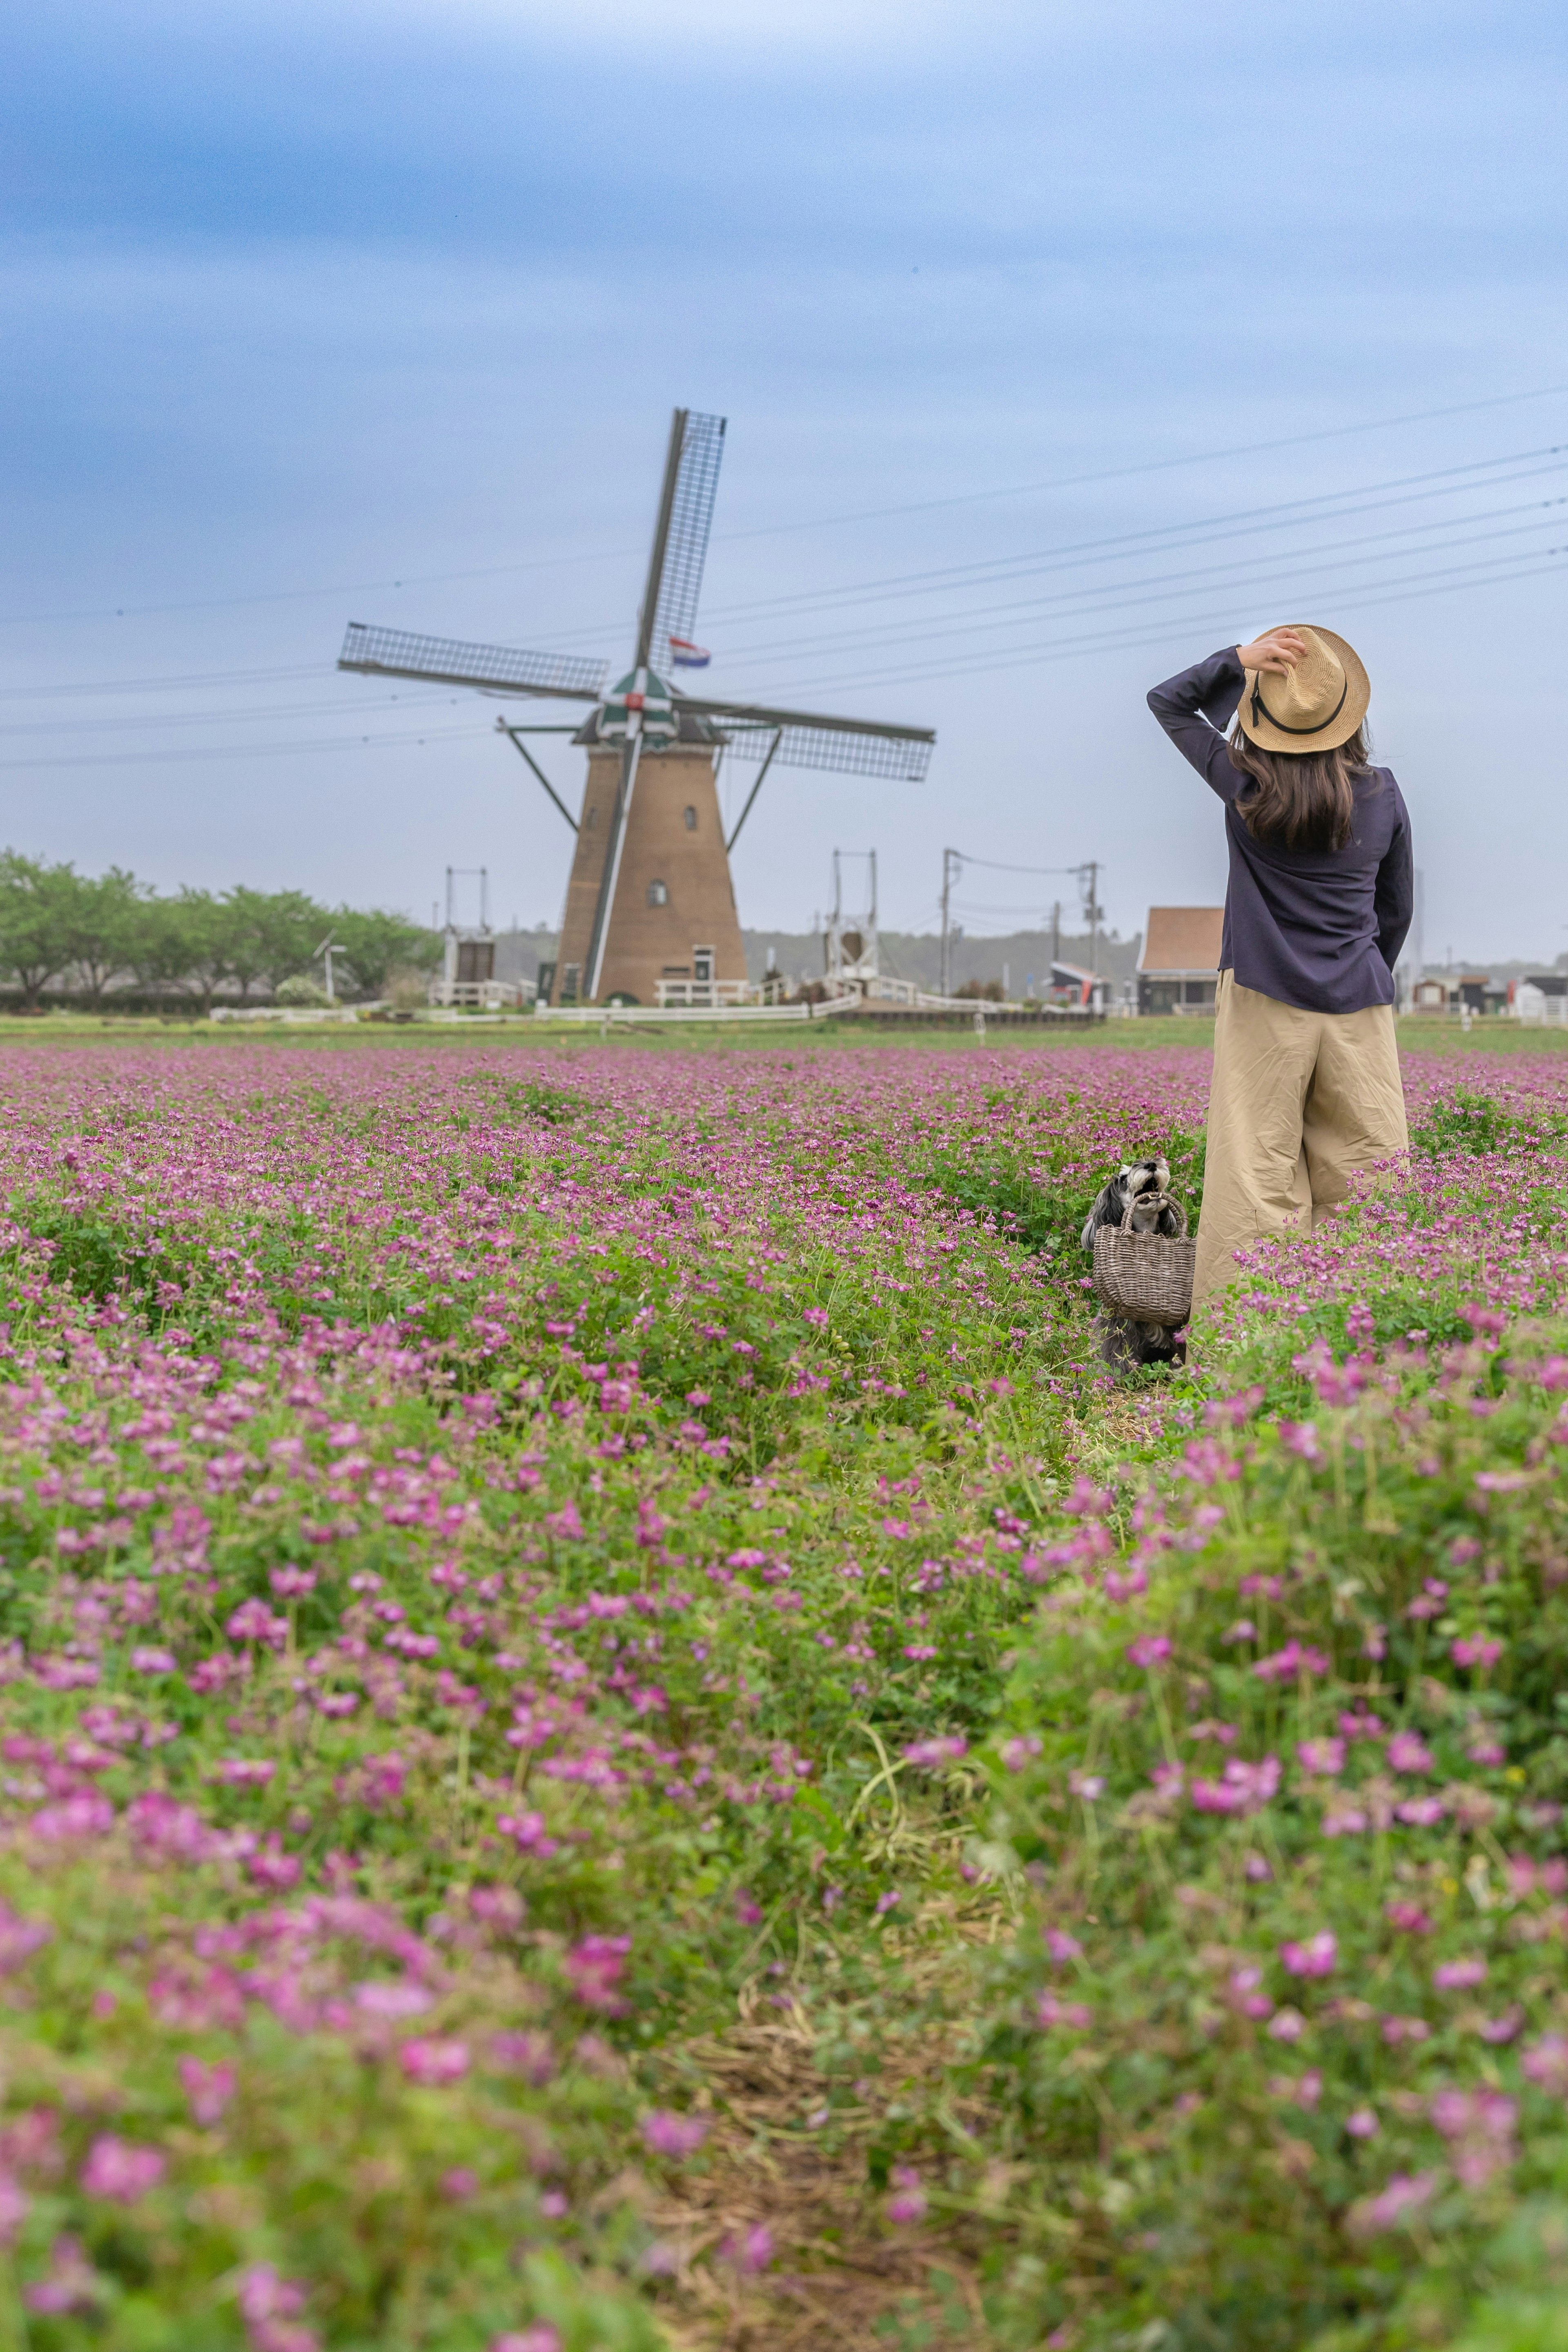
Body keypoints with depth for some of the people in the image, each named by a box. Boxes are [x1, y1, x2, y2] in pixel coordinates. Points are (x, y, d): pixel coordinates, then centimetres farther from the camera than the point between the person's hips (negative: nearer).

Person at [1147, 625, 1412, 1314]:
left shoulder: (1246, 787, -5)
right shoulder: (1383, 795, 1)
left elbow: (1167, 702, 9)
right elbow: (1397, 908, 14)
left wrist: (1241, 658, -3)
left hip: (1265, 1004, -2)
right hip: (1359, 1008, 2)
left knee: (1258, 1173, -2)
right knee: (1365, 1175, 5)